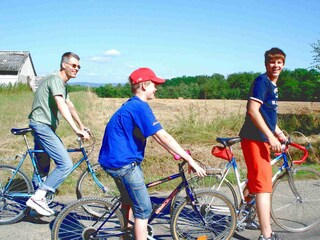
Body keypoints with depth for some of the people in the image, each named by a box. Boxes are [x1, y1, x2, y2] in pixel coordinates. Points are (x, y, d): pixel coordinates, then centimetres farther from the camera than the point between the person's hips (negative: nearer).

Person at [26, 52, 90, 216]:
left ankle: (37, 199, 28)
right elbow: (61, 105, -28)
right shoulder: (55, 79, -15)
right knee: (66, 164, -17)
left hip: (44, 127, 11)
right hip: (42, 125, -11)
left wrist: (81, 125, 27)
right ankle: (37, 198, -13)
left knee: (42, 167, 17)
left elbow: (70, 106, 25)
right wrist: (76, 129, -36)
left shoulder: (62, 83, 18)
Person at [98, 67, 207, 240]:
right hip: (124, 163, -11)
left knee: (128, 200, 28)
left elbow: (156, 135, 15)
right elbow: (163, 137, -24)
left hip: (115, 160, 11)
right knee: (143, 209, -2)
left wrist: (176, 153, 13)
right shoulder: (140, 106, -18)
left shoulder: (131, 106, 13)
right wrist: (189, 159, -20)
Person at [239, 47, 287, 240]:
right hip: (255, 138, -10)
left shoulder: (273, 86, 20)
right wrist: (271, 136, -23)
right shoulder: (262, 81, -10)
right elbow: (253, 110, -21)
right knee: (264, 184, -11)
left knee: (259, 182, 18)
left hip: (263, 139, 10)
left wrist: (280, 134, 27)